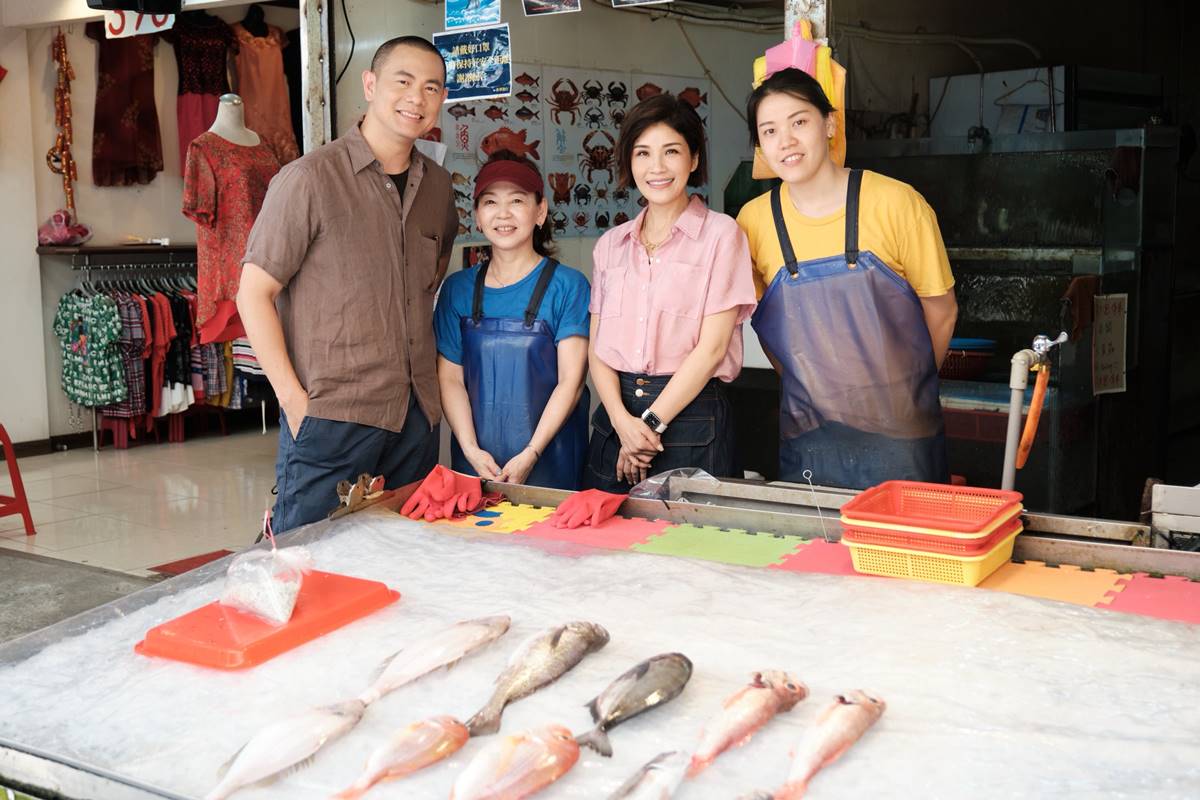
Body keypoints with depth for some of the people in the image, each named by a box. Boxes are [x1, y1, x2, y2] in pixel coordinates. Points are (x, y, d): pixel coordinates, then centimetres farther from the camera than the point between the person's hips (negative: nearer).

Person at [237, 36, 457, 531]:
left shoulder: (437, 185, 10)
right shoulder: (309, 179, -8)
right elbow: (254, 293, -7)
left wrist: (427, 380, 14)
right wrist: (293, 398, -13)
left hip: (417, 416, 6)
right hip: (329, 416, -6)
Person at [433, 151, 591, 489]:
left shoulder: (568, 285, -3)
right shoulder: (457, 289, 7)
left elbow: (571, 379, -8)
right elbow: (450, 376, 3)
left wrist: (530, 455, -15)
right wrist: (471, 449, -11)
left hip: (548, 460, -2)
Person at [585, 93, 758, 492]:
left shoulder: (721, 234, -1)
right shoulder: (611, 244, 12)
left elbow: (711, 348, -7)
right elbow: (598, 346, 6)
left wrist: (652, 422, -9)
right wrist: (622, 420, -11)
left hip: (690, 415, -4)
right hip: (617, 416, 4)